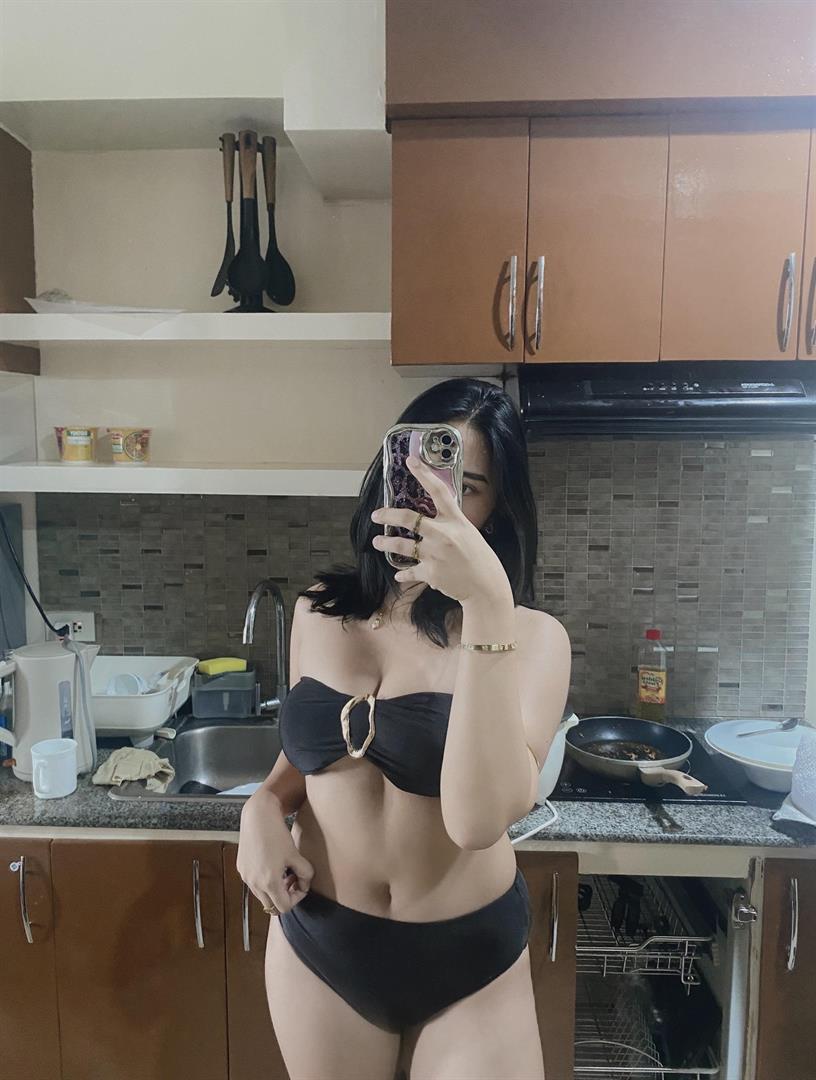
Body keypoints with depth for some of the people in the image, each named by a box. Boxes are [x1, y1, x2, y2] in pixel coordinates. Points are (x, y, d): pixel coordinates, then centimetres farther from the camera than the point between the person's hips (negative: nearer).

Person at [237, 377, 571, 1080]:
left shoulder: (531, 636, -17)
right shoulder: (321, 610, -4)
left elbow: (479, 819, -32)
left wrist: (488, 605, -38)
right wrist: (265, 806, -9)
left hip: (468, 956, -3)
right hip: (318, 943, 4)